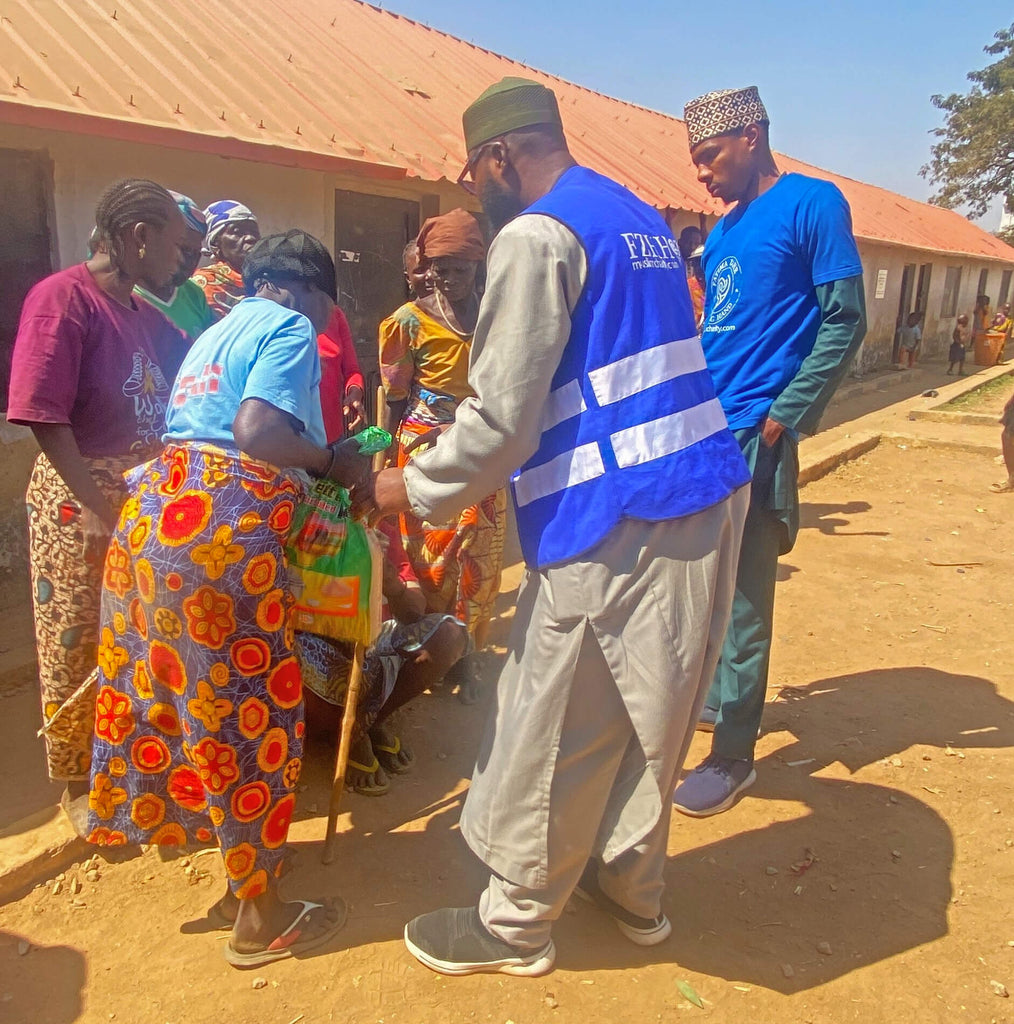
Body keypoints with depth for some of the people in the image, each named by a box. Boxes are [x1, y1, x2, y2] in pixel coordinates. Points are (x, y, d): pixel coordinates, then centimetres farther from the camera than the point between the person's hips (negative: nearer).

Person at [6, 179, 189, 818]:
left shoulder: (148, 315, 9)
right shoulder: (62, 297, -13)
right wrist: (96, 508, -21)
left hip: (148, 502, 7)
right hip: (79, 506, -6)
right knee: (77, 650, 7)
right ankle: (78, 785, 26)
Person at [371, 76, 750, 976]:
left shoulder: (535, 235, -10)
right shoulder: (644, 221, 18)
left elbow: (502, 416, -15)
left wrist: (415, 489, 0)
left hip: (614, 525, -9)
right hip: (708, 497, 9)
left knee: (554, 731, 6)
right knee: (643, 714, 21)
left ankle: (515, 924, 26)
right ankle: (631, 887, 38)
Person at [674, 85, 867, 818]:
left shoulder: (812, 204, -5)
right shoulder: (723, 231, 16)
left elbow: (845, 321, -10)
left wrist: (783, 419, -15)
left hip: (753, 435, -7)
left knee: (742, 597, -1)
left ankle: (734, 756, 12)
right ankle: (716, 694, 37)